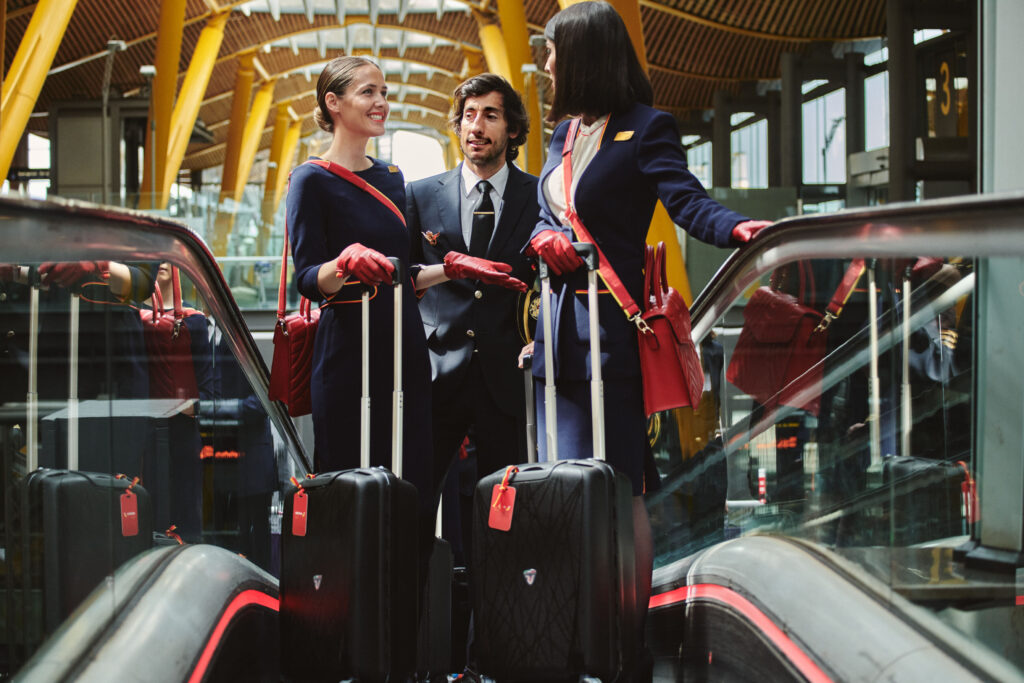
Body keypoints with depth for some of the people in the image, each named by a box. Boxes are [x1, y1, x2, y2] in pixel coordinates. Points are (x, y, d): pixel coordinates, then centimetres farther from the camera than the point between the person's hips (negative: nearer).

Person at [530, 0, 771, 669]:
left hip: (611, 330, -7)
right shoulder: (565, 133, 17)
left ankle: (631, 634, 5)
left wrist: (739, 228, -37)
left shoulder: (646, 128, -5)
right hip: (560, 330, 7)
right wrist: (544, 237, -4)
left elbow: (687, 200, -17)